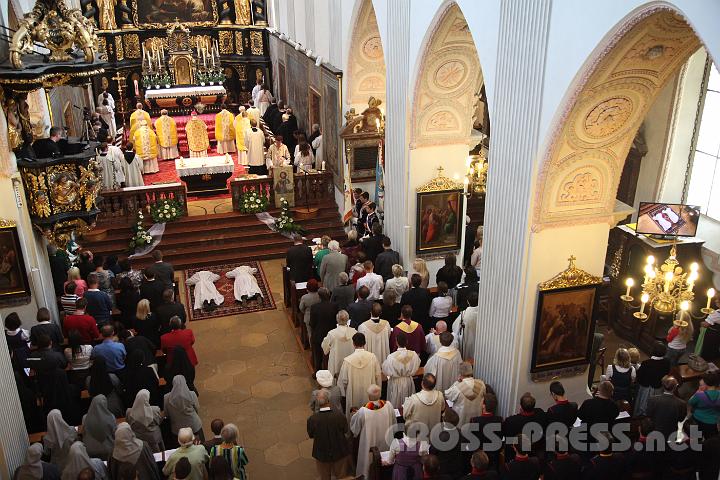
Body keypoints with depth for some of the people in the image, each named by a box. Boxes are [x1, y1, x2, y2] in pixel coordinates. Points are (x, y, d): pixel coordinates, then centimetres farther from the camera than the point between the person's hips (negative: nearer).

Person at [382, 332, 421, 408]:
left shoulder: (391, 357, -29)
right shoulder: (413, 355, -21)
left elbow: (386, 371, -14)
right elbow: (415, 368, -3)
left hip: (395, 383, -2)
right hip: (408, 382, 2)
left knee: (395, 404, 19)